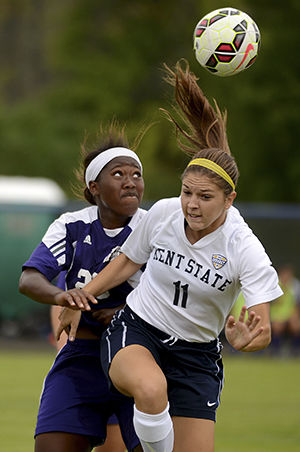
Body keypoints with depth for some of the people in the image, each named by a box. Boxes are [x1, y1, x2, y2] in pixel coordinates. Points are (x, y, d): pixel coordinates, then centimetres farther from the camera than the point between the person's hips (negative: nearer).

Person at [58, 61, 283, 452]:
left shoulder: (245, 250, -17)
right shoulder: (162, 214, -9)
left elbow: (263, 330, -22)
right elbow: (129, 260, 12)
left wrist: (248, 339, -45)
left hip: (196, 354, 0)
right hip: (135, 332, 0)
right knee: (151, 388, -37)